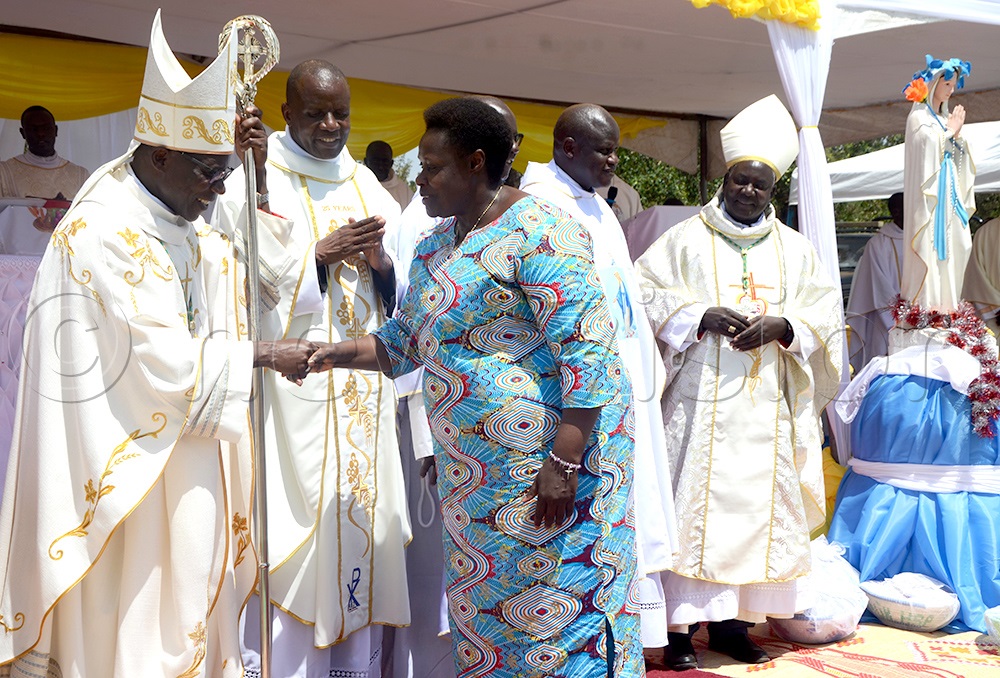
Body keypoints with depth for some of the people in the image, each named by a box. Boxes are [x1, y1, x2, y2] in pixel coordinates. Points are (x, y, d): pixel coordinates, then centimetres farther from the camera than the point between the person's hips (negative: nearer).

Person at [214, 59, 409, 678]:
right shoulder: (256, 185, -1)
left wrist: (380, 262, -7)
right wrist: (320, 256, -13)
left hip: (365, 389, 5)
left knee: (361, 520, 7)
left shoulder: (368, 188, 15)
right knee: (294, 522, -7)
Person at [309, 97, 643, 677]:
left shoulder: (537, 231, -14)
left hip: (550, 456, -8)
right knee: (483, 607, 14)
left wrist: (564, 462, -23)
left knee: (558, 606, -2)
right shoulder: (434, 249, 14)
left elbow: (586, 349, -20)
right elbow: (403, 341, 24)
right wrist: (337, 354, 7)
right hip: (475, 470, 9)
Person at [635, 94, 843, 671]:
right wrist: (702, 316, -16)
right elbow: (647, 294, -2)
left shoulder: (794, 249, 14)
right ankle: (681, 626, -1)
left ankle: (732, 620, 14)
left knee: (759, 505, 4)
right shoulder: (686, 240, 5)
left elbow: (825, 311, 9)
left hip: (769, 409, 4)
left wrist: (782, 326, -11)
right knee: (694, 504, -6)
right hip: (702, 403, -3)